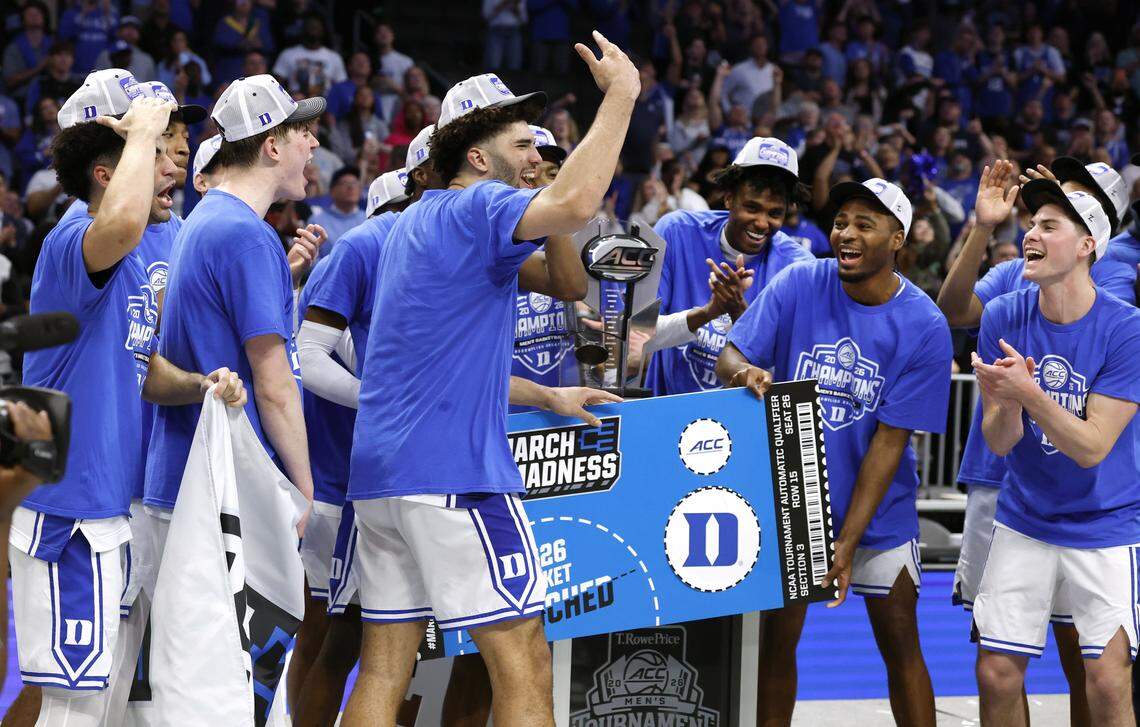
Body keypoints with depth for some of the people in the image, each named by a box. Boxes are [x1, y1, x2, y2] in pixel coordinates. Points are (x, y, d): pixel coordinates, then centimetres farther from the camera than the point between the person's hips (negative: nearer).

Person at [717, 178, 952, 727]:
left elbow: (889, 440, -14)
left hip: (877, 511, -1)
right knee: (777, 637, 3)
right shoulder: (798, 285, -8)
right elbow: (729, 357, -8)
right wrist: (744, 370, -35)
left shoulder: (924, 327, -13)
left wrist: (848, 542, -18)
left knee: (899, 642, 2)